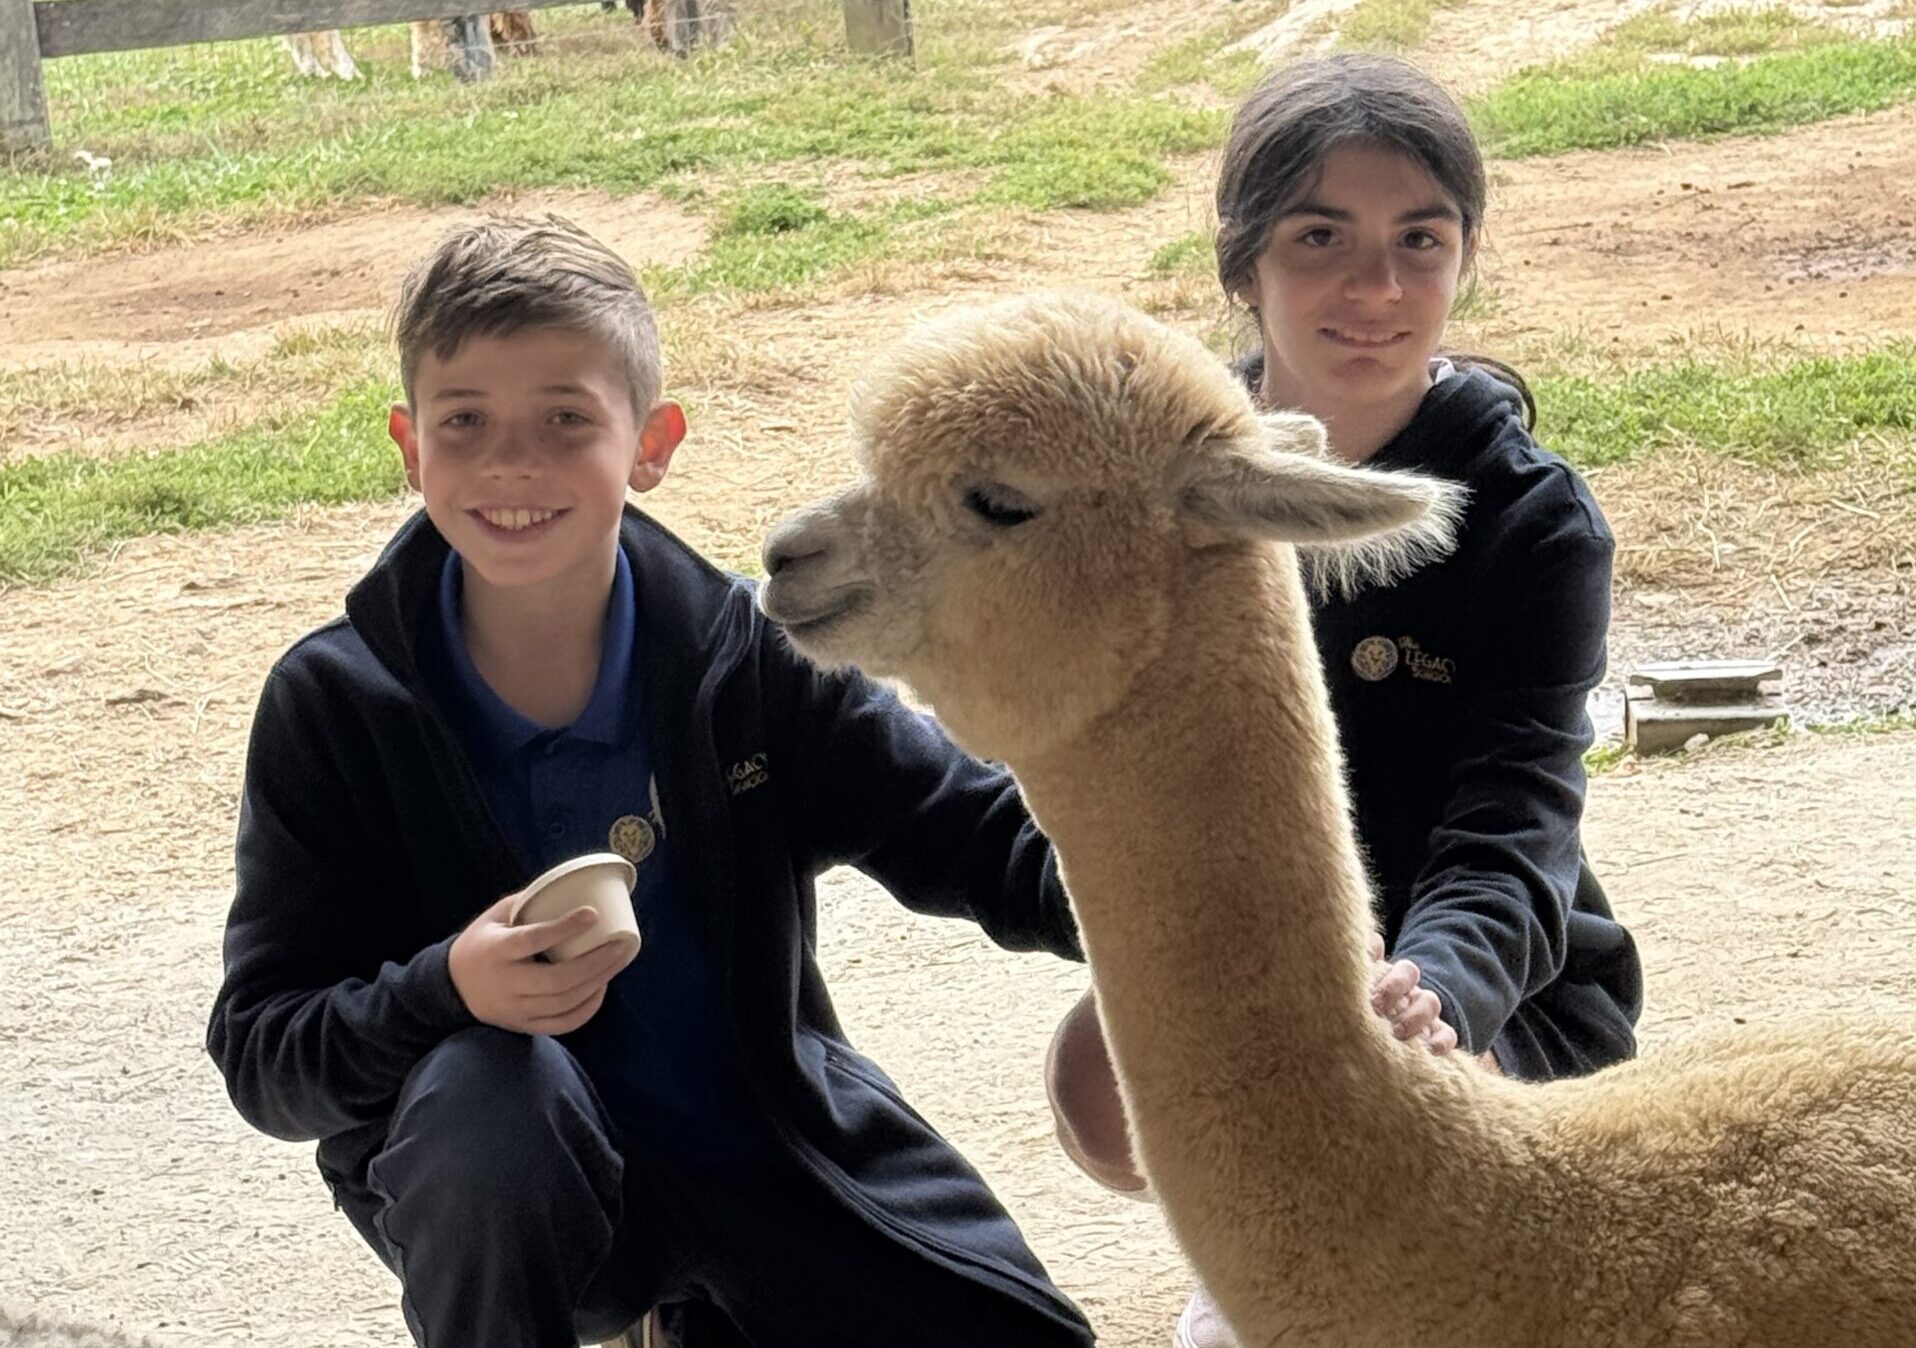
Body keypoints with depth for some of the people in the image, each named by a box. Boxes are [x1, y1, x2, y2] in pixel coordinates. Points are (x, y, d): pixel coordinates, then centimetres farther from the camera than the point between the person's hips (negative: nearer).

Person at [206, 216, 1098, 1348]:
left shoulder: (742, 655, -11)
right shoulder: (332, 704, -13)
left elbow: (968, 832, -7)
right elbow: (259, 1052, -14)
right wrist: (444, 992, -35)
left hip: (761, 1149, 3)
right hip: (493, 1172, -3)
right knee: (489, 1082, -36)